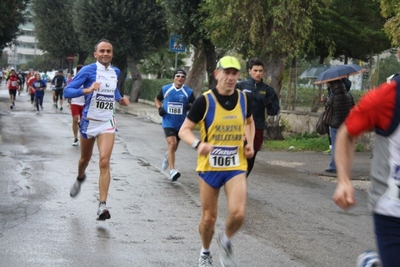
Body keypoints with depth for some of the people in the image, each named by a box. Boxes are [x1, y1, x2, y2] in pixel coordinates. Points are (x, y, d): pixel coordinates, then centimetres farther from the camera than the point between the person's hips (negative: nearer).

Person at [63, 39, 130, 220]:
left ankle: (102, 205, -17)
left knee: (104, 162, -13)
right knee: (85, 158, 18)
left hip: (107, 123, 2)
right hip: (89, 121, -2)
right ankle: (80, 178, 55)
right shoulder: (88, 70, -12)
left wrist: (120, 99, 6)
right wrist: (88, 89, -32)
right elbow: (67, 91, -17)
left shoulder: (116, 72, 5)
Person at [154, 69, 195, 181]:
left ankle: (167, 156, 54)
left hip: (181, 124, 2)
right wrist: (159, 108, -2)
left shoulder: (188, 92, -2)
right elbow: (157, 99, 16)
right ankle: (172, 171, -21)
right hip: (168, 122, -2)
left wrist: (190, 107, -21)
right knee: (172, 143, -20)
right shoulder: (165, 89, -1)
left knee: (174, 147, 17)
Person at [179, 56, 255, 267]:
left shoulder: (245, 98, -1)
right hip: (209, 166, -2)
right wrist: (198, 144, -28)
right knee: (208, 218, 6)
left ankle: (225, 241, 16)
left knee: (238, 213, -16)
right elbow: (184, 130, -8)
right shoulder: (205, 101, -12)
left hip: (236, 166, 2)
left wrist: (250, 143, 4)